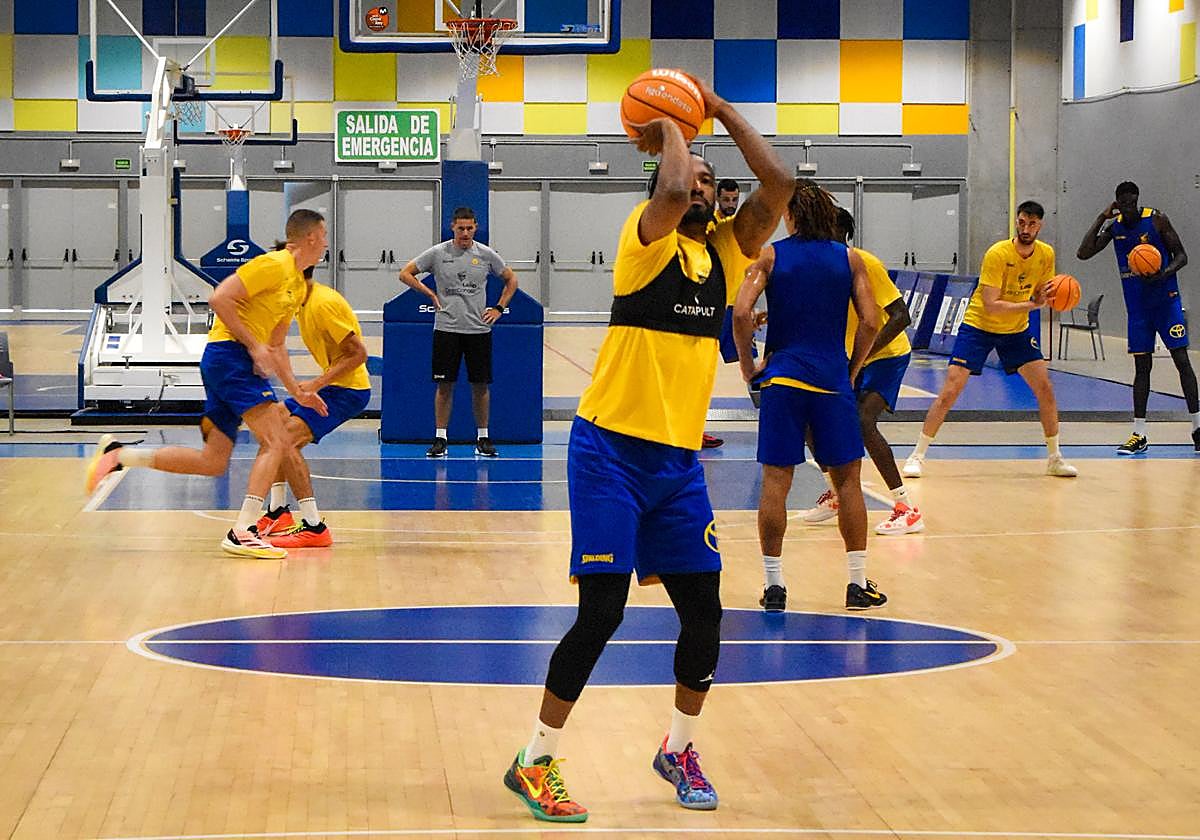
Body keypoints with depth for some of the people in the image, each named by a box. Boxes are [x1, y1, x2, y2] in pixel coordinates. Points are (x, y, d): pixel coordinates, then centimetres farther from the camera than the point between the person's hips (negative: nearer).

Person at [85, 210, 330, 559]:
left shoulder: (298, 284, 20)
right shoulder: (273, 265, -10)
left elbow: (276, 345, 28)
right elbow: (219, 298, -18)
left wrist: (297, 391, 21)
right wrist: (253, 346, -19)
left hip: (233, 361, 9)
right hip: (229, 352, -9)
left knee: (213, 462, 7)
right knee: (276, 442, -16)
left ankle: (120, 455, 12)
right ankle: (243, 532, -20)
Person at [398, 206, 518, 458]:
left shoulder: (486, 254, 3)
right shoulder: (438, 253, -1)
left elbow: (511, 279, 15)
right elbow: (405, 273, 7)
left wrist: (498, 308, 6)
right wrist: (431, 294, 0)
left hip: (479, 330, 1)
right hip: (446, 329, -1)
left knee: (480, 385, 4)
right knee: (445, 385, -1)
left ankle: (483, 438, 13)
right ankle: (440, 439, 5)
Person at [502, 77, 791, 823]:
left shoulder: (727, 252, 9)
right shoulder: (649, 242, -6)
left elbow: (778, 185, -3)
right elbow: (673, 189, -27)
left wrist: (722, 111, 0)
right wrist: (669, 130, -9)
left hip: (679, 458, 6)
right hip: (612, 451, -6)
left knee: (705, 614, 6)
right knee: (602, 612, -9)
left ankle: (679, 749, 28)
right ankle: (536, 762, 4)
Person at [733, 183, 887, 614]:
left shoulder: (770, 255, 2)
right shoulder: (849, 258, 6)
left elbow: (741, 312, -10)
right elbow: (870, 323, -1)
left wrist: (747, 365, 2)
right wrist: (852, 370, 11)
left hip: (782, 379, -1)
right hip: (832, 380, 1)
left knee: (775, 481, 3)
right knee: (847, 479, 9)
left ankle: (774, 584, 2)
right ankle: (858, 583, 9)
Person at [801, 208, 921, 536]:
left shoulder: (865, 264, -23)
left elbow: (901, 317, -26)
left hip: (887, 354, -8)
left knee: (863, 421, -27)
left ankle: (908, 510, -24)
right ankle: (835, 494, 24)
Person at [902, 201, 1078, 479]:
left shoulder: (1046, 255, -7)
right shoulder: (997, 254, -25)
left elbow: (1041, 294, 7)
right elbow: (991, 305, -29)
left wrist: (1046, 297, -16)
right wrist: (1031, 304, -34)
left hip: (1017, 330, 5)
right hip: (978, 327, -5)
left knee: (1045, 389, -3)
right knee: (949, 392, -10)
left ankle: (1055, 458, 11)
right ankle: (918, 456, 0)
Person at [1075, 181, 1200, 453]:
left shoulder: (1157, 220, -8)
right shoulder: (1114, 227, 3)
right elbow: (1083, 253, -4)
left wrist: (1164, 273, -26)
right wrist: (1102, 218, -8)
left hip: (1166, 300, -4)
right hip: (1137, 306, 4)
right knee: (1142, 366, 5)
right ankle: (1139, 434, 7)